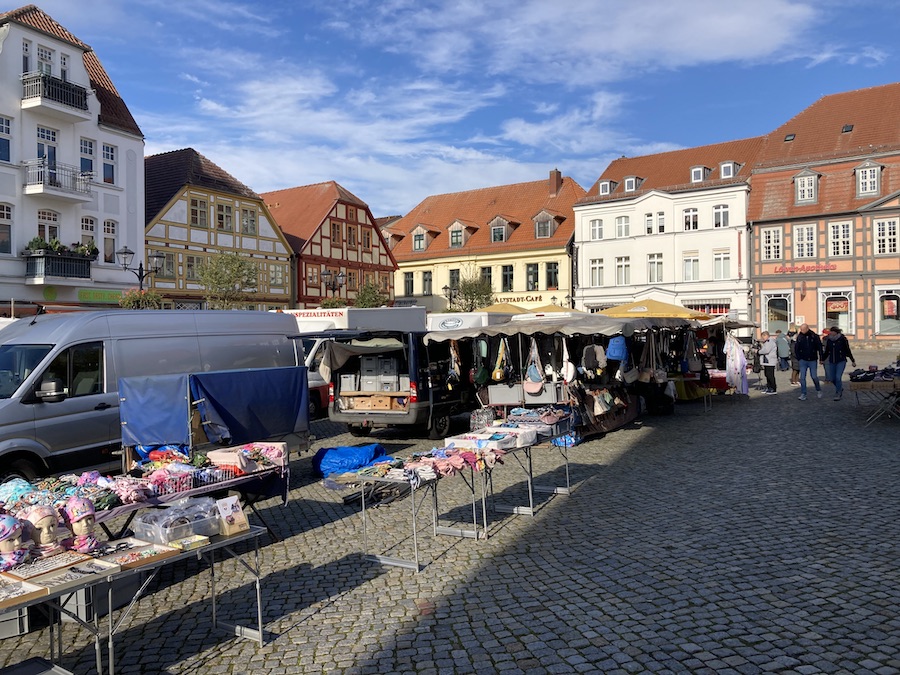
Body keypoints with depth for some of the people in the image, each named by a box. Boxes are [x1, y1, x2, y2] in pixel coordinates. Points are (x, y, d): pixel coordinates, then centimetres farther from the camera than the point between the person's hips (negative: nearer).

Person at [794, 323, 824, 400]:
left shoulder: (814, 336, -7)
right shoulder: (799, 337, -2)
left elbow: (819, 348, -1)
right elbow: (796, 348, 6)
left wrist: (821, 358, -4)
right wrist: (798, 358, 0)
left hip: (812, 360, -1)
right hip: (803, 360, 1)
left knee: (814, 377, 3)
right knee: (802, 377, -2)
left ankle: (818, 390, 28)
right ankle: (803, 394, 3)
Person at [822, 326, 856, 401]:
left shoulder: (843, 339, -8)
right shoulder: (829, 340, 3)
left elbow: (848, 351, 0)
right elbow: (827, 352, 16)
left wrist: (853, 361, 4)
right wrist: (822, 359, 16)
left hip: (841, 361, -4)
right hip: (832, 362, 5)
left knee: (838, 377, -14)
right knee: (832, 378, 7)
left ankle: (838, 394, -1)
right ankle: (840, 388, 36)